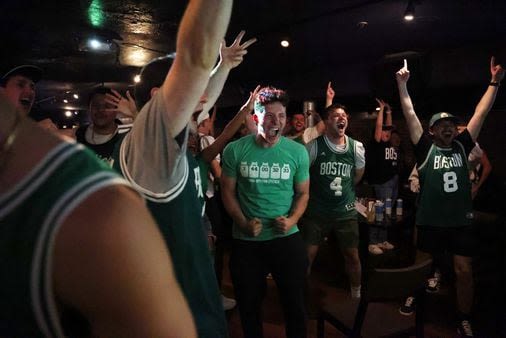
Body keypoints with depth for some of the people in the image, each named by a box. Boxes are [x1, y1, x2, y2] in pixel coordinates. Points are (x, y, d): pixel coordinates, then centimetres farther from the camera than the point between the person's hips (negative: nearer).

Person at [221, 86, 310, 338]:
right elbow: (228, 191, 0)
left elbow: (303, 193, 4)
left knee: (295, 304, 14)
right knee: (248, 305, 19)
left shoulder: (297, 152, -4)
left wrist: (292, 220, -14)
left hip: (287, 238, 0)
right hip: (246, 241, 0)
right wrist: (243, 223, -13)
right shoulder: (235, 150, -6)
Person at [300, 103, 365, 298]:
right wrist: (314, 193, 7)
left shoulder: (356, 147, -3)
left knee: (352, 256, 10)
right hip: (316, 211, -2)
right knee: (307, 256, 1)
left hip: (346, 211, 3)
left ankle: (356, 295, 34)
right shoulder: (314, 145, -12)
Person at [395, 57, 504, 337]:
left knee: (464, 272, 5)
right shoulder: (425, 149, -3)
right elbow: (410, 114, -7)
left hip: (461, 221, 3)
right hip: (430, 222, -2)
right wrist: (402, 85, -11)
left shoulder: (462, 146, 6)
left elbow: (481, 113, 5)